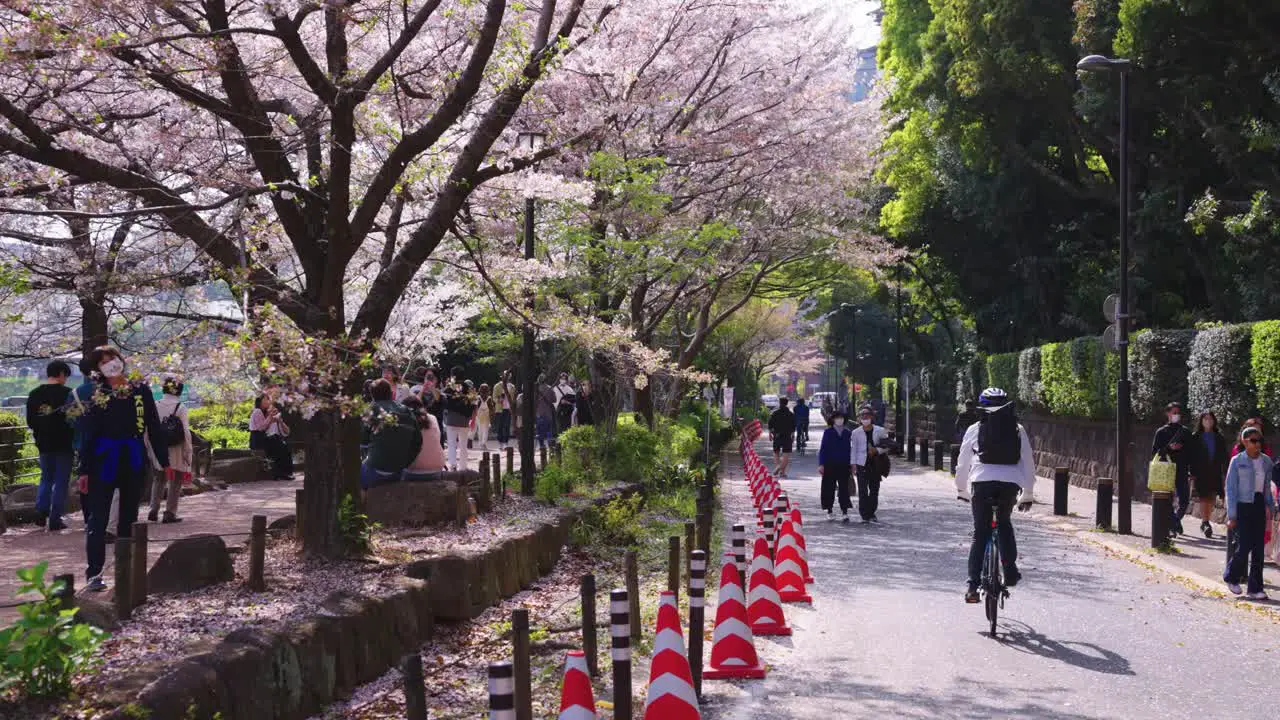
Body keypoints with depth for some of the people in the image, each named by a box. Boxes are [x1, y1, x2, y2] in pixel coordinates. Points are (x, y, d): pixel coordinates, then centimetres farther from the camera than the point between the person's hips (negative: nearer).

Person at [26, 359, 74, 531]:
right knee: (61, 481, 3)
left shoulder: (34, 394, 3)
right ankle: (55, 519, 1)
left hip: (44, 444, 5)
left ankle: (41, 513, 4)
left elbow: (30, 421, 7)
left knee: (46, 478, 19)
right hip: (64, 444, -5)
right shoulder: (67, 393, -13)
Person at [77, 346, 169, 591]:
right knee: (98, 518, -4)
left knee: (129, 517, 9)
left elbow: (154, 426, 6)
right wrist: (84, 470, -4)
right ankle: (94, 573, -2)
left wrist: (164, 461, 4)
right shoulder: (96, 395, 2)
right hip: (104, 460, -2)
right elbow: (88, 433, 1)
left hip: (133, 461, 2)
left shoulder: (141, 390, 4)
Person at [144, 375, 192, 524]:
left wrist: (150, 450, 8)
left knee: (158, 480, 20)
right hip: (176, 453, -3)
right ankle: (170, 513, 8)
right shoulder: (180, 408, -12)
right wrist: (188, 453, -4)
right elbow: (186, 432, -13)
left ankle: (154, 510, 13)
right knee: (175, 483, 8)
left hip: (158, 452, 3)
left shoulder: (154, 406, -4)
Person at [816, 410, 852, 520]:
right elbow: (823, 448, -2)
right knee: (829, 488, 4)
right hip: (830, 465, -2)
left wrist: (850, 463, 8)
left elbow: (849, 448, 10)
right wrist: (821, 464, -7)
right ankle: (829, 511, 14)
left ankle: (845, 511, 1)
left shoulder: (847, 432, 7)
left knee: (844, 488, -1)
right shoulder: (828, 432, -1)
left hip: (844, 465, 2)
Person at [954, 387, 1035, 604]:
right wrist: (1027, 495, 22)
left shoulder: (975, 429, 11)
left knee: (980, 534, 6)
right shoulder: (1018, 429, 14)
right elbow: (1028, 463, 14)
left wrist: (961, 490, 29)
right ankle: (1010, 572, 17)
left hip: (982, 482, -1)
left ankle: (973, 585, -3)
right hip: (1010, 483, 1)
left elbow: (963, 463, 14)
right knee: (1004, 524, 28)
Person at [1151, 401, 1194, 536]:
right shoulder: (1161, 432, 4)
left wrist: (1192, 471, 5)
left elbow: (1191, 453, 13)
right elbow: (1155, 452, 0)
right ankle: (1171, 522, 6)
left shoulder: (1186, 432, 12)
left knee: (1185, 501, 4)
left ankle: (1175, 519, 28)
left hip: (1182, 472, 3)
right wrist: (1169, 448, -16)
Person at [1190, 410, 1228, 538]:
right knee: (1204, 498, -12)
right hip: (1201, 473, -3)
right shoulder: (1195, 437, 4)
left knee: (1211, 499, 5)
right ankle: (1205, 523, -17)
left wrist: (1226, 473, 1)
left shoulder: (1219, 438, 10)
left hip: (1215, 473, 3)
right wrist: (1192, 473, -6)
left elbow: (1224, 457, 9)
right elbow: (1192, 456, 1)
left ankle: (1205, 522, 17)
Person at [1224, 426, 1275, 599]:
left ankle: (1255, 589, 9)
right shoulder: (1237, 461, -6)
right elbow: (1230, 488, -6)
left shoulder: (1266, 461, 7)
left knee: (1258, 548, 4)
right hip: (1243, 506, -4)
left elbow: (1267, 487, 16)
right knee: (1244, 546, -8)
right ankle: (1231, 577, 19)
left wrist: (1271, 507, 12)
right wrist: (1231, 515, -9)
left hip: (1259, 506, 4)